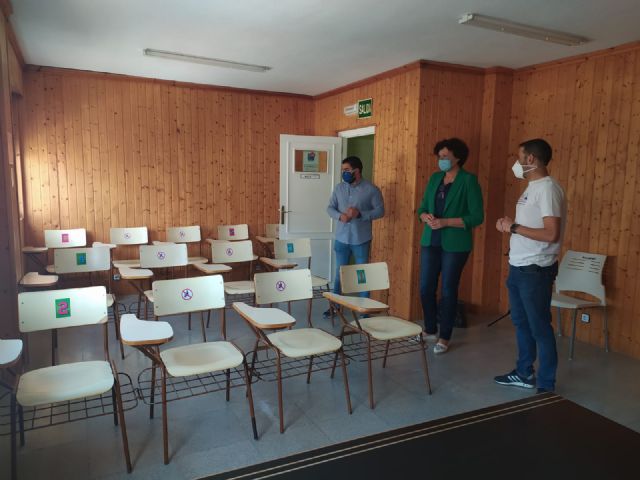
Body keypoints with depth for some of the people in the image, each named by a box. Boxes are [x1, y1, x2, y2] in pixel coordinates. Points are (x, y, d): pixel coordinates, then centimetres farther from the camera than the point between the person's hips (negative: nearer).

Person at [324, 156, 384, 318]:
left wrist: (360, 214, -21)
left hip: (361, 239, -3)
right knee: (339, 273, 12)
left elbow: (380, 211, -8)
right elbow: (330, 208, 6)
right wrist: (340, 216, -15)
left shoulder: (371, 189, -7)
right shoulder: (339, 188, 5)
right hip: (341, 238, 3)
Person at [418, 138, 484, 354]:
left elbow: (477, 217, -12)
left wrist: (446, 222, -20)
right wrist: (426, 217, -10)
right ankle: (430, 330, 27)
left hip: (455, 244, -5)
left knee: (448, 290, 3)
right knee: (425, 287, 7)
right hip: (430, 241, 5)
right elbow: (422, 208, 13)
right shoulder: (435, 178, 9)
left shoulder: (469, 180, -8)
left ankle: (444, 338, 18)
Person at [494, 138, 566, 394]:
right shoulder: (532, 187, 13)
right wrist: (508, 225, 1)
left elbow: (551, 233, -25)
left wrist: (514, 227, -18)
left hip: (535, 271, -10)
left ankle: (546, 385, 14)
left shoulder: (547, 188, -17)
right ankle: (524, 374, 33)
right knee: (521, 323, 18)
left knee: (540, 328, 1)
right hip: (518, 268, 10)